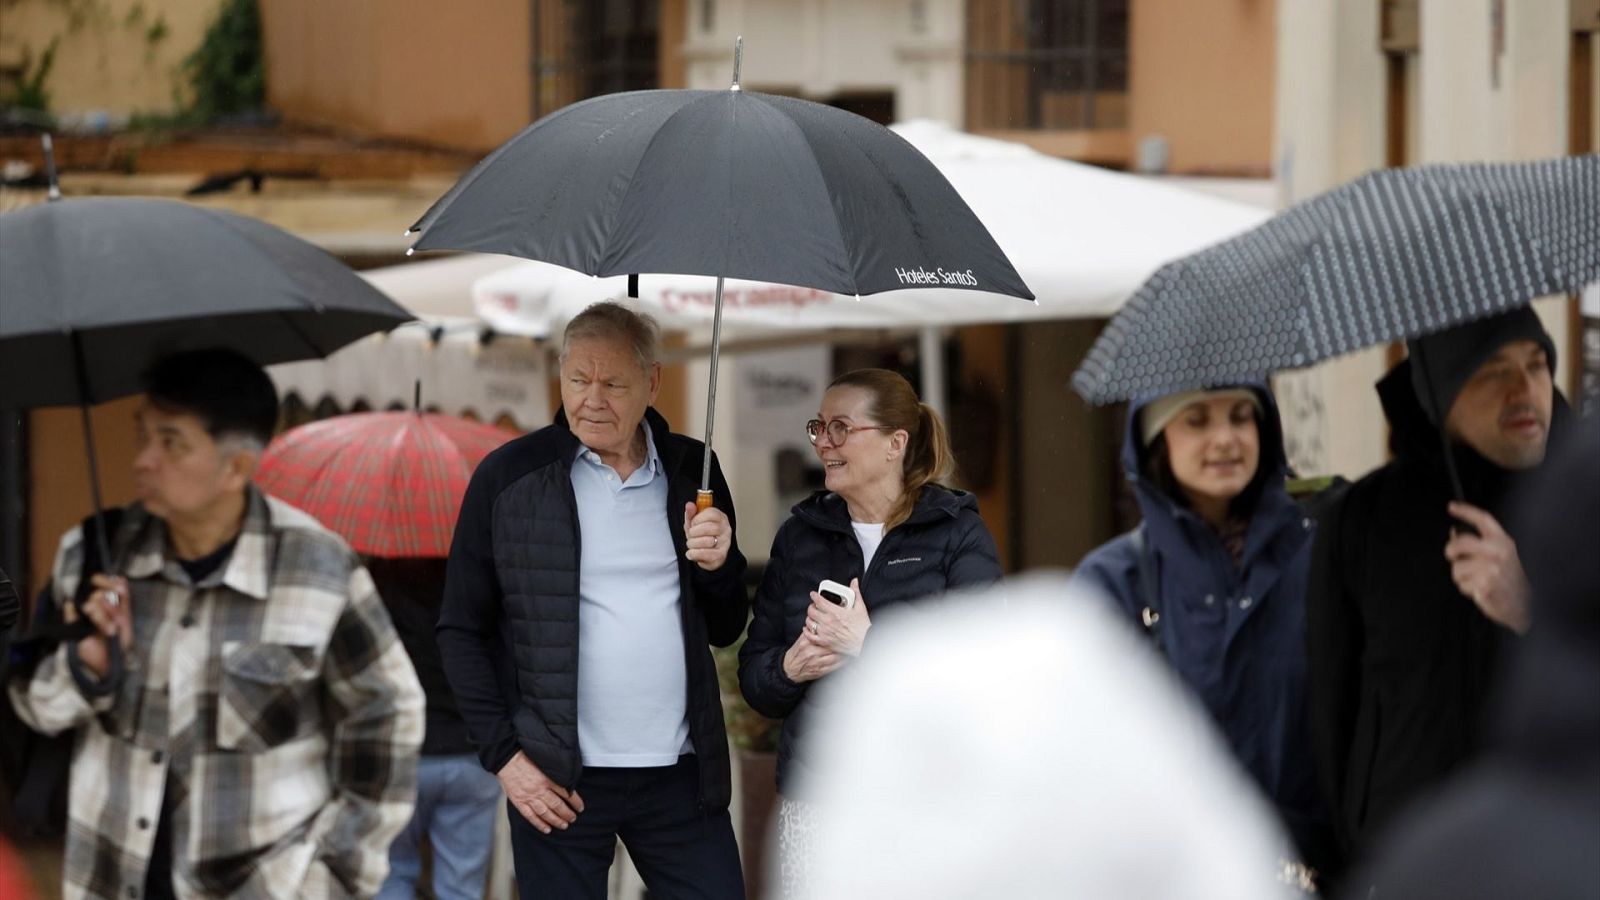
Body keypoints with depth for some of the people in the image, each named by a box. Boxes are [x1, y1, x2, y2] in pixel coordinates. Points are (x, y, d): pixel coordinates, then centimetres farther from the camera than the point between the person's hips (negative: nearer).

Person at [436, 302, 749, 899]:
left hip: (681, 775, 2)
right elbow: (461, 631, 2)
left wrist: (718, 565, -6)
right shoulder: (508, 477, -1)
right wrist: (503, 754, -5)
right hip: (557, 781, -2)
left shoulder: (692, 472, 7)